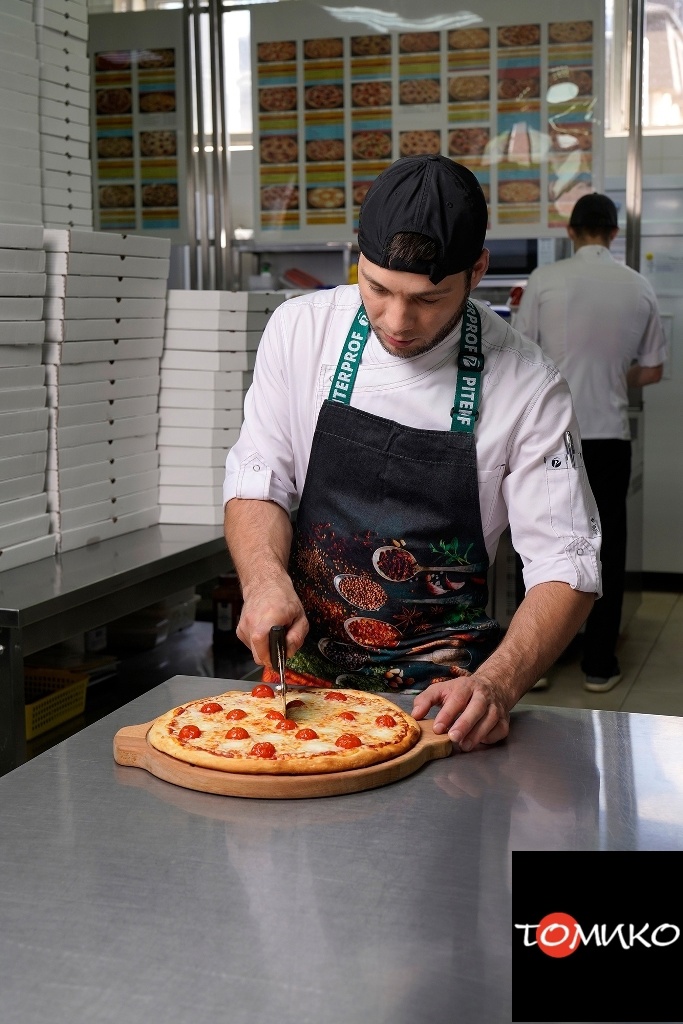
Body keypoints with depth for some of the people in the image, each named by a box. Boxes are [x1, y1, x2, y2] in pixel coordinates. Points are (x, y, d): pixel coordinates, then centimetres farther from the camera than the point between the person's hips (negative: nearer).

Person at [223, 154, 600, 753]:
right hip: (301, 674, 2)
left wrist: (497, 684, -24)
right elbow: (257, 484, 3)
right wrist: (266, 580, -17)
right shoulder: (300, 330, -3)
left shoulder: (527, 385, -10)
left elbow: (565, 566, -8)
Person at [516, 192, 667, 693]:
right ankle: (599, 664, 15)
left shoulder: (545, 279, -5)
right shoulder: (640, 288, 2)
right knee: (607, 549, 10)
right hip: (610, 436, 1)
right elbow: (651, 371, 9)